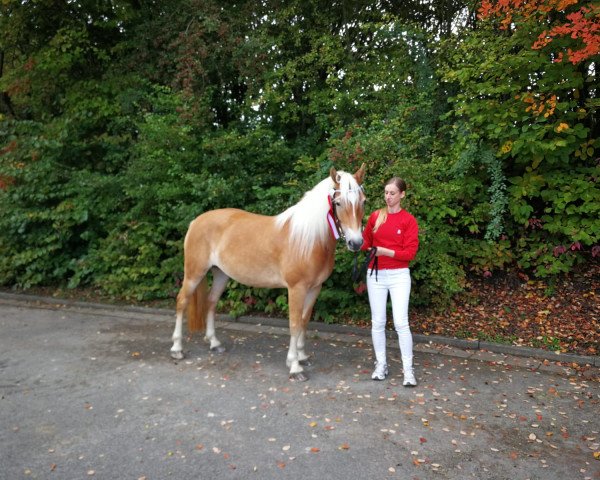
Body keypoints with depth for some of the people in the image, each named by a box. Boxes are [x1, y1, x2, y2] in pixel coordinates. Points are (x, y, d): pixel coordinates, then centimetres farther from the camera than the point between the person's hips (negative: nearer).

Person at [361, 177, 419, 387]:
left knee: (401, 323, -6)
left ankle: (408, 370, 6)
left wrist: (385, 251, -20)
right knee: (377, 322, 7)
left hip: (399, 275, -3)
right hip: (375, 274, 3)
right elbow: (365, 242, 11)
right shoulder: (375, 216, 4)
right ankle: (381, 365, 20)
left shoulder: (408, 220, -4)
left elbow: (410, 252, -9)